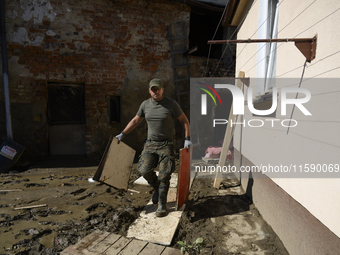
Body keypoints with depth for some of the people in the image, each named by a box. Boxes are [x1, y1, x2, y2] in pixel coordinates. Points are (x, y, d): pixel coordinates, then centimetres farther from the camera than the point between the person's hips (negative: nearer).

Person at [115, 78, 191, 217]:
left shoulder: (171, 104, -7)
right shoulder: (145, 104, 4)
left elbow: (184, 121, -2)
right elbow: (135, 120, 15)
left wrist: (187, 139, -11)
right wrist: (122, 134, 13)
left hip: (167, 145, -3)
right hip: (150, 143, 3)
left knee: (164, 175, -6)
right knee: (144, 170, -12)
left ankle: (162, 205, 13)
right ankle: (157, 188, 19)